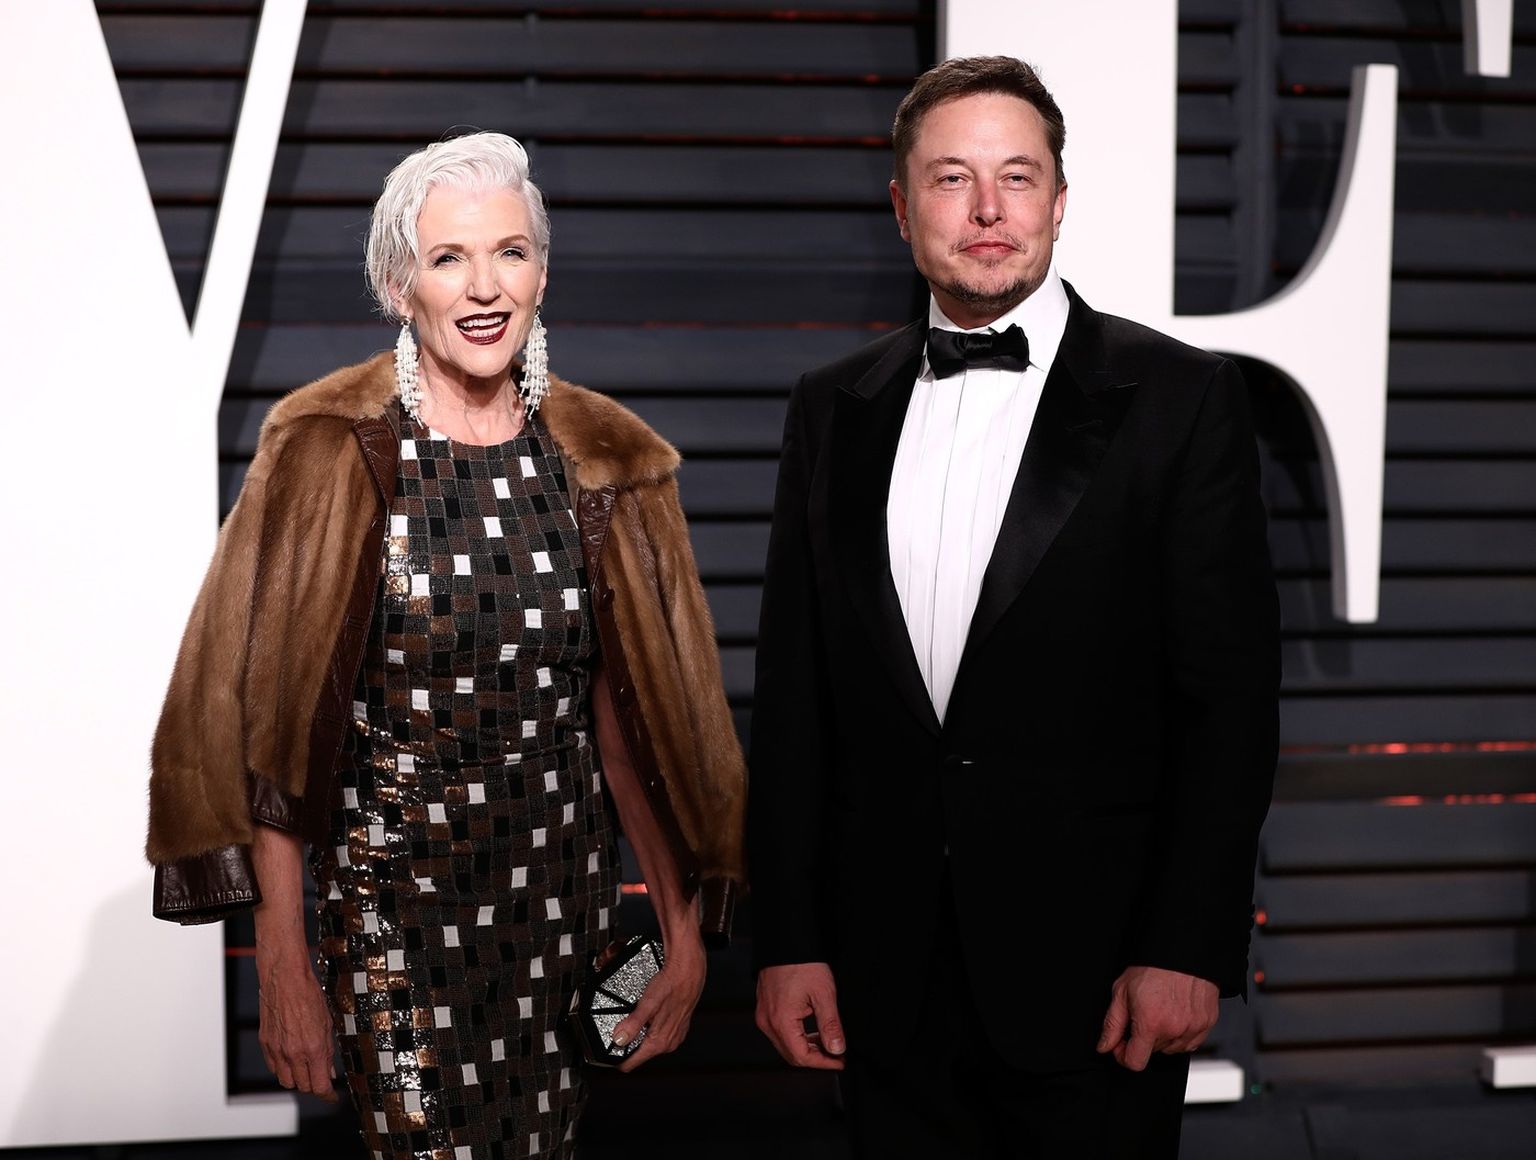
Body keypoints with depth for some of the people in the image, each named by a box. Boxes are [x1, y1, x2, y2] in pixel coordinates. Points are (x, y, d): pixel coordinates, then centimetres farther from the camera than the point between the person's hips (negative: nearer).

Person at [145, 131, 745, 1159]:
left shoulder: (603, 459, 2)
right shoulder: (331, 454, -7)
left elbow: (640, 709, 4)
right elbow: (266, 710, -7)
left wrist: (686, 939, 2)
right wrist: (284, 966, -12)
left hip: (565, 897, 3)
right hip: (396, 905, -3)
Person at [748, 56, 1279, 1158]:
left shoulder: (1181, 397, -3)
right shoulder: (834, 409, 7)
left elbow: (1232, 691, -6)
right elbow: (792, 688, 7)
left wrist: (1190, 947, -11)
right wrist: (786, 939, 3)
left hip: (1092, 964, -3)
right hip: (887, 973, 3)